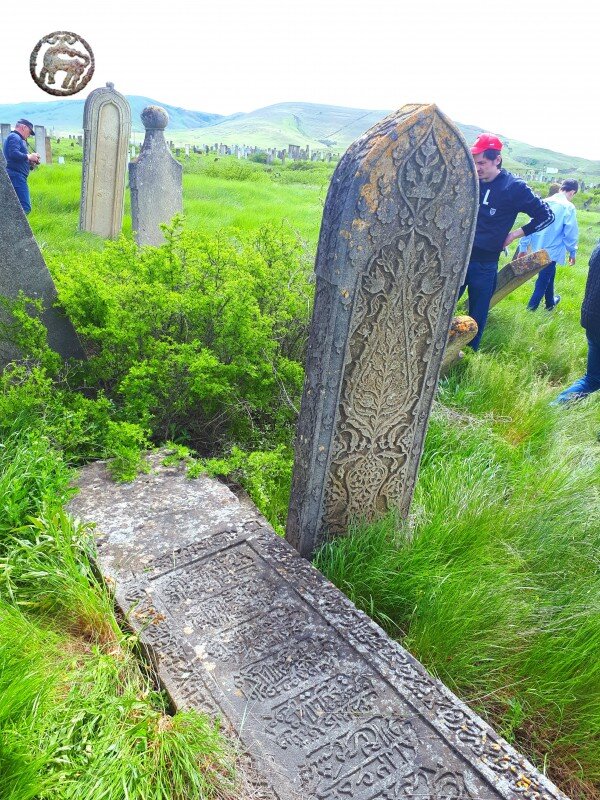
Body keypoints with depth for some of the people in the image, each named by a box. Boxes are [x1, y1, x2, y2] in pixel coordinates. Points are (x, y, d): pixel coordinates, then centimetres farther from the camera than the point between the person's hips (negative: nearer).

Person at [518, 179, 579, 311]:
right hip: (552, 249, -6)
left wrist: (523, 246, 8)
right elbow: (571, 233, -12)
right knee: (544, 278, 7)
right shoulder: (569, 207, -13)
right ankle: (532, 305, 13)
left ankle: (550, 302, 39)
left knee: (548, 274, 24)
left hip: (537, 247, 6)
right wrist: (572, 252, 1)